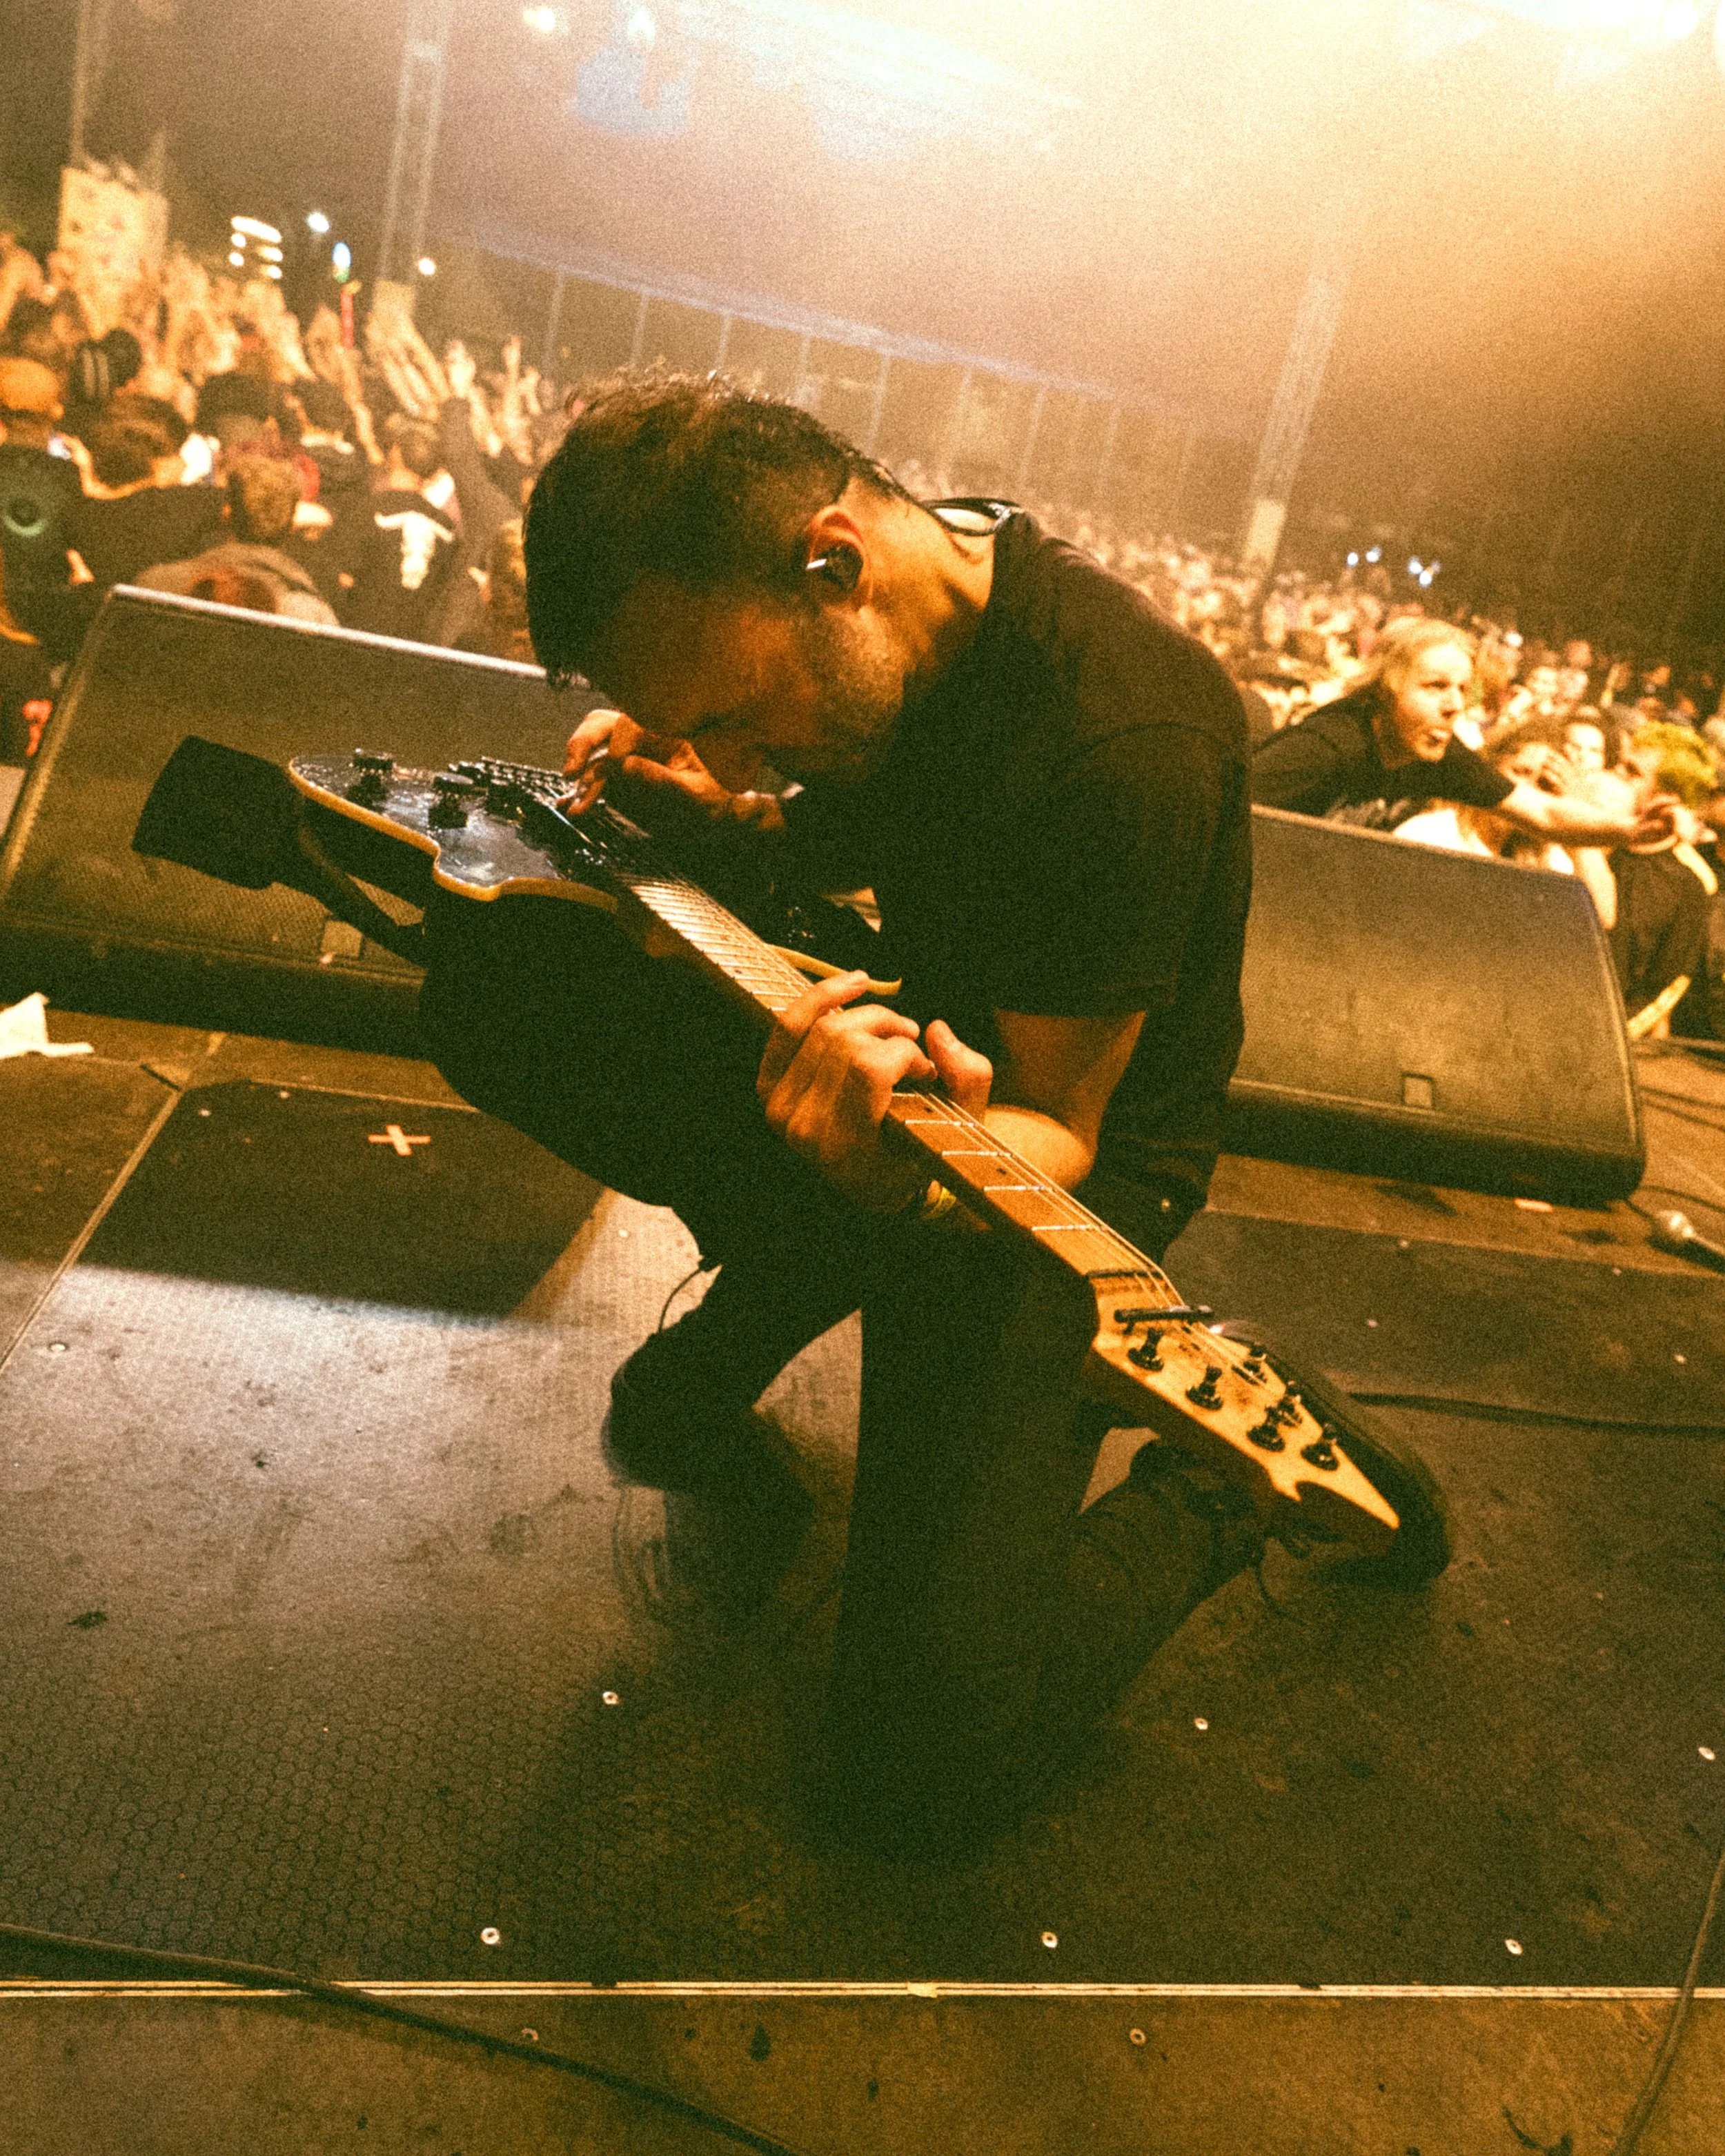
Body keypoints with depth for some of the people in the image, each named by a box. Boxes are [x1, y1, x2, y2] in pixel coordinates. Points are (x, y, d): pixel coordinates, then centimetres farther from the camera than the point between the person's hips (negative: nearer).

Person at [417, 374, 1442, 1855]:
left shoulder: (1125, 743, -31)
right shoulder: (844, 637, -8)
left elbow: (1056, 1129, -22)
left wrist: (906, 1171, -44)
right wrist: (716, 819, -9)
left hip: (1072, 1147, -7)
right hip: (905, 1048, 7)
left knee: (933, 1763, -17)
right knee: (488, 972, -11)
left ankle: (1212, 1494, 10)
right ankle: (792, 1278, 2)